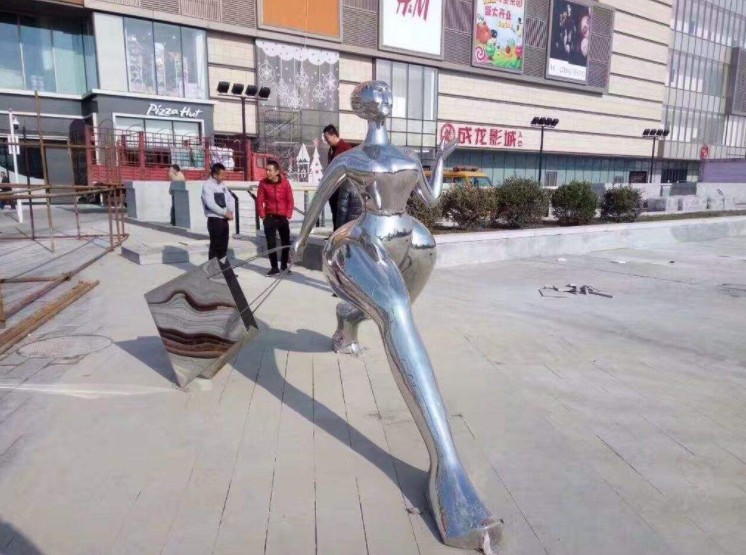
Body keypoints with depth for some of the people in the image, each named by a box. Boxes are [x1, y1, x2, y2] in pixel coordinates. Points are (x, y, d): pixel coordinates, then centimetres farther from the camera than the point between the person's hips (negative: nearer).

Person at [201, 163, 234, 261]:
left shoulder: (222, 184, 12)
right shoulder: (207, 185, -12)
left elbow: (230, 199, 12)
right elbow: (211, 204, -21)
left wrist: (230, 211, -7)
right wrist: (225, 213, -16)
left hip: (224, 219, 7)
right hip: (214, 220, -7)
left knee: (224, 246, 11)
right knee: (215, 246, -4)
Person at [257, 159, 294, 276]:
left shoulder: (285, 182, -6)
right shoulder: (263, 183, -6)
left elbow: (290, 201, -1)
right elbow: (259, 201, -1)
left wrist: (288, 216, -4)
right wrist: (263, 216, -4)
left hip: (283, 217, 0)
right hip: (269, 218, 0)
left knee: (286, 242, 7)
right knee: (271, 243, 0)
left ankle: (284, 266, 22)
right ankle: (274, 267, 10)